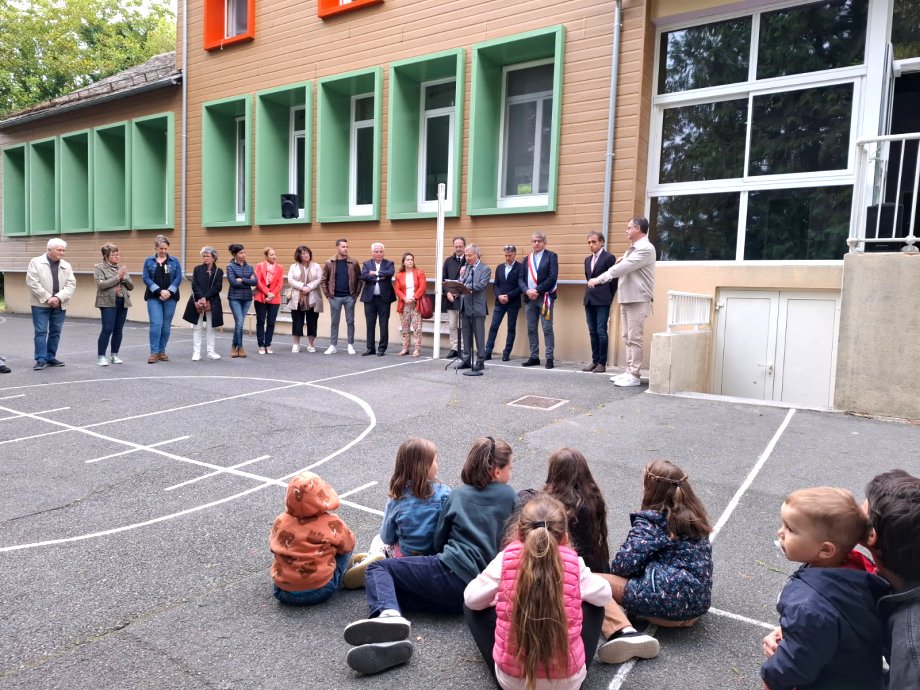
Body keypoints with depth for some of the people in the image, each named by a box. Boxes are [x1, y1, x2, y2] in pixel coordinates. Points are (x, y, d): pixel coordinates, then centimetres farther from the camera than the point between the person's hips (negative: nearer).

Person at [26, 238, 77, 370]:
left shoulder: (66, 266, 8)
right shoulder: (36, 262, -2)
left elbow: (71, 285, 0)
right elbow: (32, 282, -10)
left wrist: (58, 298, -14)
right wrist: (47, 298, -15)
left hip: (59, 305, 4)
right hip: (41, 304, -4)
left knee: (55, 332, 8)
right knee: (41, 332, -4)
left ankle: (51, 357, 17)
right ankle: (41, 359, -2)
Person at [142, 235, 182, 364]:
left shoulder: (174, 261, 6)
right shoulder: (149, 261, 5)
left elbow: (178, 278, 0)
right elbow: (146, 278, -2)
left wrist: (169, 291, -13)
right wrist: (160, 291, -14)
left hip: (170, 297, 1)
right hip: (154, 297, -1)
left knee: (166, 325, 5)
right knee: (156, 323, -10)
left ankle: (162, 351, 14)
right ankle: (154, 352, -6)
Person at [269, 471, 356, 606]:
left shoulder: (280, 522, -4)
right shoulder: (332, 524, -12)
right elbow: (348, 544, 5)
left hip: (283, 593, 4)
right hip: (320, 592, -3)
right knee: (347, 545, 12)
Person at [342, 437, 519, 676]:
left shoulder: (458, 494, 12)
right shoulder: (510, 496, 11)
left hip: (451, 572, -4)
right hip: (477, 591, 4)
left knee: (377, 568, 8)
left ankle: (388, 614, -24)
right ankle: (388, 639, -19)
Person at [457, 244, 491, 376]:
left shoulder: (485, 269, -4)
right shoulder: (466, 268, 15)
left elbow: (481, 285, -17)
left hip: (477, 308, -6)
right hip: (465, 307, 6)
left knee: (479, 335, 0)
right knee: (466, 335, 12)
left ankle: (480, 361, 7)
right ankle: (466, 359, 20)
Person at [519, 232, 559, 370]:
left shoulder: (551, 256, 1)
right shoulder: (527, 259, 16)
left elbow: (552, 277, -10)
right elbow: (521, 278, 10)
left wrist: (537, 290, -14)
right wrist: (527, 291, -9)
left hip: (545, 297, -5)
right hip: (529, 298, 5)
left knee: (547, 328, -5)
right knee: (531, 329, 8)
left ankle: (549, 358, -2)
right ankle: (534, 357, 15)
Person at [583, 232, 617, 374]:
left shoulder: (609, 257, -4)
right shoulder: (587, 260, 17)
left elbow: (614, 279, -3)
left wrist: (609, 298, 0)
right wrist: (589, 293, 15)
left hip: (602, 301, -7)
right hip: (589, 300, 7)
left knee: (601, 332, -6)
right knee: (592, 332, 8)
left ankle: (602, 363, 0)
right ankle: (595, 361, 13)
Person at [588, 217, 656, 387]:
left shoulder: (645, 248, -13)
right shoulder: (633, 249, 18)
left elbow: (623, 267, -20)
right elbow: (622, 266, 18)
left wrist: (598, 279, -18)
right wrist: (621, 261, -5)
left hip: (638, 300, -9)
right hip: (627, 298, 9)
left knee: (634, 339, -7)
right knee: (627, 337, 11)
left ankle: (634, 376, -3)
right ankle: (629, 372, 17)